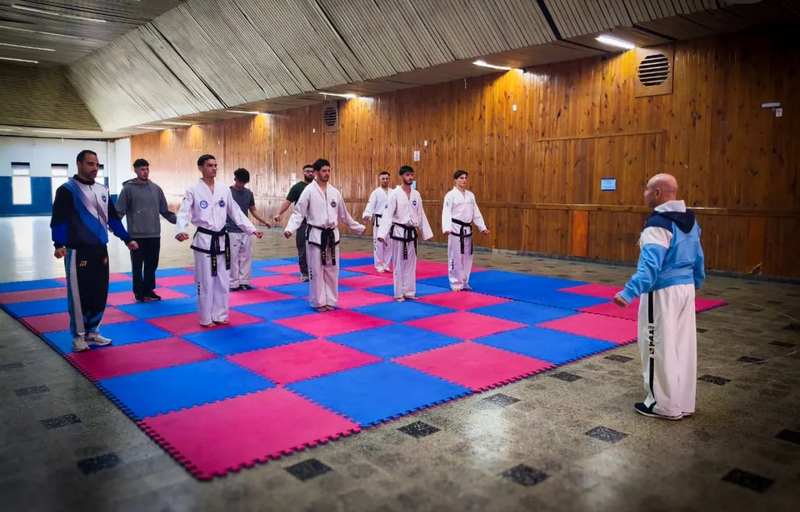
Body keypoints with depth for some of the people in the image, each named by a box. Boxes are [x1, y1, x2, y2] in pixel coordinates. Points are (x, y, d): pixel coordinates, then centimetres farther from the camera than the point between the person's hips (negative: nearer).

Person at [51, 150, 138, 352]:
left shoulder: (102, 190, 14)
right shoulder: (67, 190, -7)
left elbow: (113, 217, 18)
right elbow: (59, 219, -15)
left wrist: (127, 239, 14)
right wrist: (59, 244, -28)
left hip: (100, 250, 6)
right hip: (78, 251, -6)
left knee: (100, 293, 11)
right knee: (79, 295, 0)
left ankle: (92, 332, 25)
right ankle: (78, 336, 14)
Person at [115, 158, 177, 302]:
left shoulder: (156, 189, 8)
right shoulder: (128, 189, -2)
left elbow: (165, 211, 11)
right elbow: (119, 211, -4)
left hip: (154, 234, 3)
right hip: (136, 235, -3)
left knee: (152, 265, 10)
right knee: (137, 265, 5)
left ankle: (149, 290, 24)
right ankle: (139, 293, 16)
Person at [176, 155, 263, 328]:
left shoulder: (224, 190, 7)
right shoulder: (193, 190, -6)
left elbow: (236, 213, 12)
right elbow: (183, 213, -15)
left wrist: (252, 229, 7)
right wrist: (181, 231, -33)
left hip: (222, 240, 5)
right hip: (204, 240, -5)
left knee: (223, 281, 11)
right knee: (205, 281, 2)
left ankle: (219, 315, 25)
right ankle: (206, 319, 15)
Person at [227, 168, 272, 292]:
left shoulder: (249, 193, 7)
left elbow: (253, 210, 15)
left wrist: (265, 222, 4)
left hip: (246, 231, 5)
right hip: (232, 232, -5)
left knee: (246, 258, 9)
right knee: (233, 258, -1)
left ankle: (244, 282, 18)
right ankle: (234, 284, 8)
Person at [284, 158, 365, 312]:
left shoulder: (335, 192, 8)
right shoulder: (309, 191, -7)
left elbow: (344, 214, 19)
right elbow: (298, 213, -9)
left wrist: (358, 227, 23)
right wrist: (290, 229, -24)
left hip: (332, 235, 5)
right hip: (316, 235, -5)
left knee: (332, 270, 9)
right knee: (316, 270, 1)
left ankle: (329, 301, 21)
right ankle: (318, 302, 13)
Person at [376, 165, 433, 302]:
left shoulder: (416, 194, 6)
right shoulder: (395, 194, -10)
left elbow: (421, 215, 12)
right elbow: (387, 215, -15)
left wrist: (427, 233, 12)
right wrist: (382, 233, -24)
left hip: (411, 233, 5)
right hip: (399, 232, -5)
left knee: (411, 264, 11)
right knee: (399, 264, 2)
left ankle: (409, 292, 22)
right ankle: (399, 294, 13)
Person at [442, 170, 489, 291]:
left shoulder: (470, 195, 11)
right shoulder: (450, 195, -8)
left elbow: (476, 213, 14)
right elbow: (446, 213, -16)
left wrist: (483, 227, 8)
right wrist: (446, 228, -28)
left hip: (467, 229, 6)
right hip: (456, 229, -6)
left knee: (467, 257, 11)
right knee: (455, 257, -2)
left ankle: (464, 282, 23)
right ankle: (456, 284, 8)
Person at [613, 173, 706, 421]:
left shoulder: (658, 223, -19)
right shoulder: (690, 220, 10)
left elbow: (650, 264, -28)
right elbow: (698, 257, 21)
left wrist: (629, 292, -33)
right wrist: (696, 281, 37)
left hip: (663, 292, -9)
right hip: (685, 288, 9)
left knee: (660, 347, 2)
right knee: (684, 345, 15)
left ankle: (664, 404, 12)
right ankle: (683, 402, 26)